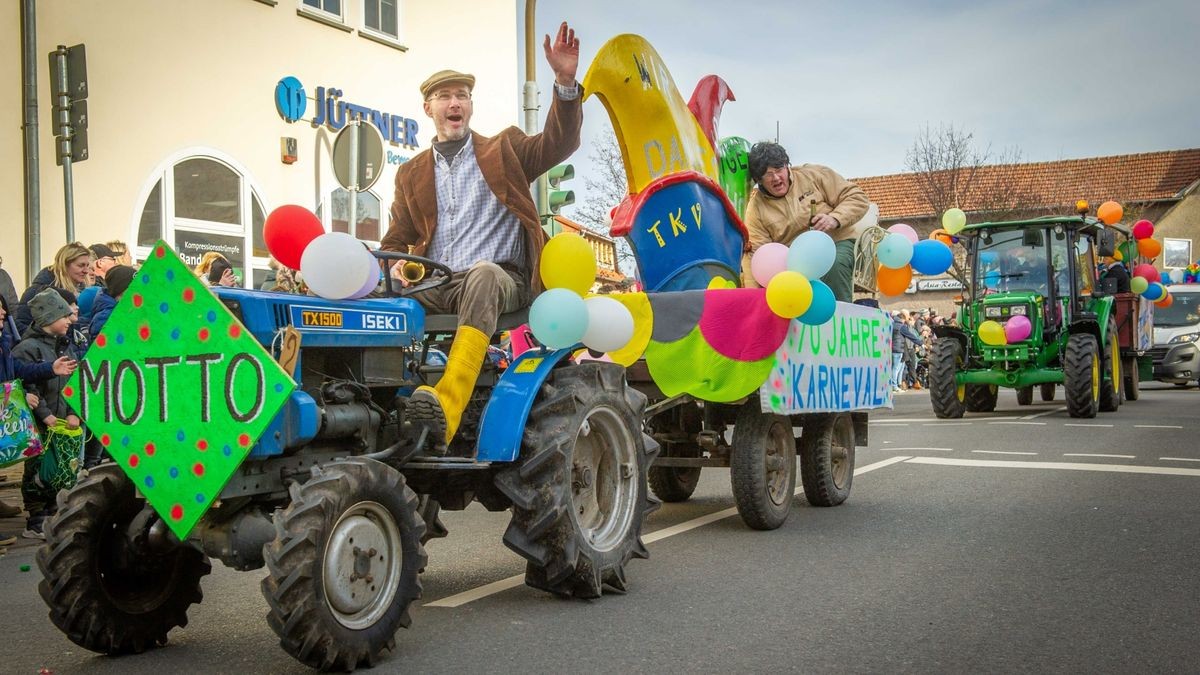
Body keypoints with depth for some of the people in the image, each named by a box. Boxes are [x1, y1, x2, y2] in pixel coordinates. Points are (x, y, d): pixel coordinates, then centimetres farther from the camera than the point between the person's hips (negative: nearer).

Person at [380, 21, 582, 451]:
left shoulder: (504, 150, 15)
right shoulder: (411, 174, 21)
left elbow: (560, 142, -2)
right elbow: (395, 240, 21)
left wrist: (565, 81, -19)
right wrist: (396, 265, -5)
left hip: (502, 279, -3)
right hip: (436, 286, 4)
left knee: (482, 273, -40)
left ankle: (446, 408, -57)